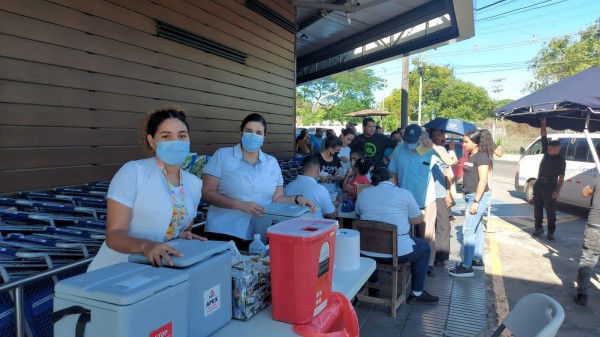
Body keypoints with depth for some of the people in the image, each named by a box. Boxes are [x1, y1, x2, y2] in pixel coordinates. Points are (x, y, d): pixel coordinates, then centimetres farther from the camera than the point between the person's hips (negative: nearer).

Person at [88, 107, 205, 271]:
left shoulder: (194, 183, 4)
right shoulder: (133, 172, -12)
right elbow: (114, 235, -15)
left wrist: (185, 237, -7)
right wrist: (146, 246, -34)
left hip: (159, 269, 2)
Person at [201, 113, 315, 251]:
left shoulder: (272, 163, 8)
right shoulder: (222, 155, -3)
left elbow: (277, 198, 12)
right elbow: (206, 192, -9)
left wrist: (297, 198, -8)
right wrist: (240, 205, -19)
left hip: (259, 235, 3)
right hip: (225, 233, -3)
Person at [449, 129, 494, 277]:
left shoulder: (481, 156, -13)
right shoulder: (470, 156, 12)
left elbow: (483, 180, -19)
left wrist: (476, 201, -21)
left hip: (478, 197, -9)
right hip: (470, 196, 9)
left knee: (468, 231, -9)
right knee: (476, 229, 15)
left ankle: (467, 267, -6)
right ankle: (478, 260, 26)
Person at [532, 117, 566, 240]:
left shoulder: (561, 161, -8)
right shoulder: (546, 152, 5)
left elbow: (561, 177, -9)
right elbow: (544, 136, 6)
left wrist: (558, 190, -17)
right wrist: (543, 124, -2)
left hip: (550, 186, -6)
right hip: (539, 184, 6)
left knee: (550, 210, -1)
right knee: (537, 207, 9)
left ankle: (551, 232, 5)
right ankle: (538, 228, 18)